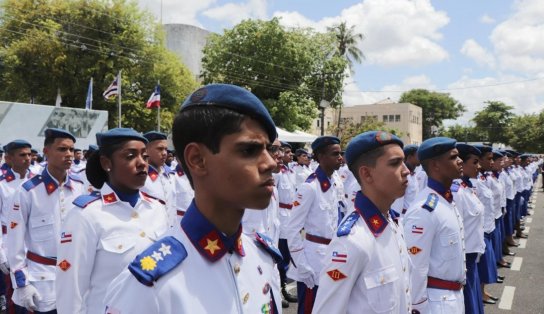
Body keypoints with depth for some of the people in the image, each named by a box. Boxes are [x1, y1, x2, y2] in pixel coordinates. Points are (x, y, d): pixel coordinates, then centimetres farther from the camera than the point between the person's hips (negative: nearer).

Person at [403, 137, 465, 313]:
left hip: (455, 294, 9)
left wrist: (458, 287, 17)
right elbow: (416, 267, -23)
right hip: (436, 299, -9)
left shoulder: (448, 200, 5)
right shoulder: (424, 210, -25)